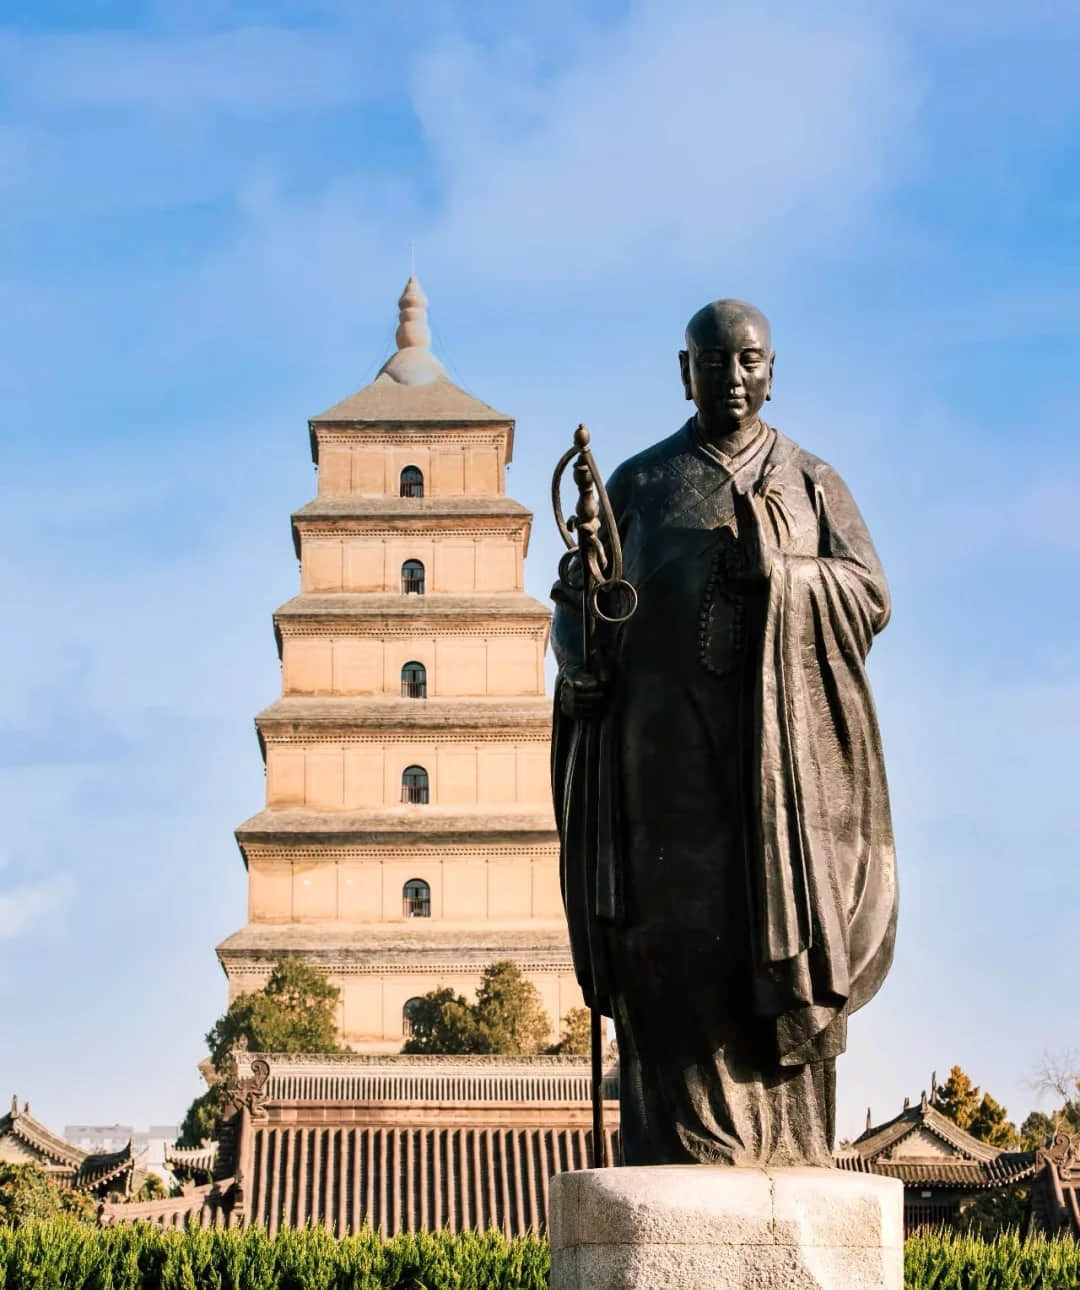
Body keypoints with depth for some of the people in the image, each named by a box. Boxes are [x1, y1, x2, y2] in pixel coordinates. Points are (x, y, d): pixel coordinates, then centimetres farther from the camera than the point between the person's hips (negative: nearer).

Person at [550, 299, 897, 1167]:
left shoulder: (812, 481, 14)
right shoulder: (639, 483, 15)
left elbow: (871, 596, 3)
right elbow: (581, 595, 12)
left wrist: (777, 574, -13)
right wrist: (578, 657, -9)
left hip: (781, 746, 0)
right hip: (667, 746, 0)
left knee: (777, 939, -7)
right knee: (676, 945, -9)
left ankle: (787, 1156, -6)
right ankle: (683, 1151, -11)